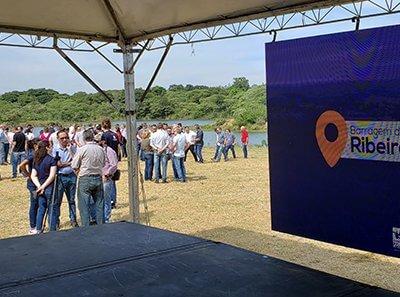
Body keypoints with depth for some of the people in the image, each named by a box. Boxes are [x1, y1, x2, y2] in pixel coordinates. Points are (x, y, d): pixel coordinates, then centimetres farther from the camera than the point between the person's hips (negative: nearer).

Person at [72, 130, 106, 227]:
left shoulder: (81, 150, -11)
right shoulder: (101, 149, 0)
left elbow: (74, 166, -6)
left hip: (85, 179, -4)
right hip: (98, 178, 4)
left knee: (84, 206, 3)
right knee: (99, 204, 13)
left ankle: (86, 227, 3)